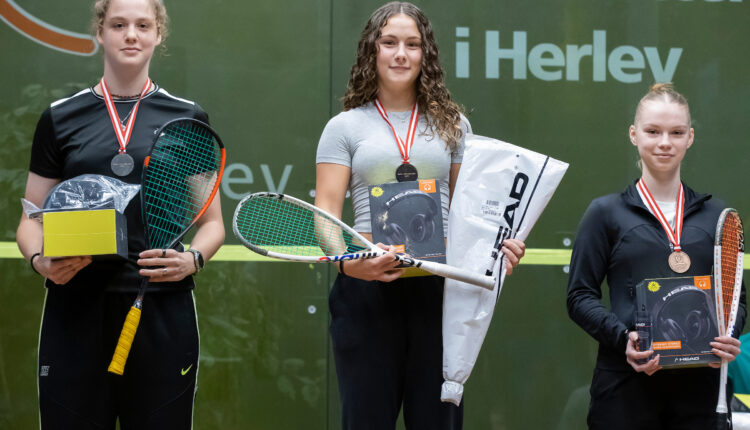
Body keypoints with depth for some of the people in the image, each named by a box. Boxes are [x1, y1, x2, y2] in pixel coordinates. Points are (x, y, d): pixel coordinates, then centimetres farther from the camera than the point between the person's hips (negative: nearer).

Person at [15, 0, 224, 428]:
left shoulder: (189, 118, 9)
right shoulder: (61, 118, 9)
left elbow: (212, 222, 12)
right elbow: (33, 219, 12)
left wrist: (193, 259, -9)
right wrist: (40, 259, -10)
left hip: (163, 311, 0)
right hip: (76, 312, 0)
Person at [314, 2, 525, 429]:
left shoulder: (452, 124, 14)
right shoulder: (344, 127, 7)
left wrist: (498, 245, -4)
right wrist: (349, 261, -21)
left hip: (439, 291, 2)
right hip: (367, 291, -1)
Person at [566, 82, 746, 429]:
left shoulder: (715, 215, 11)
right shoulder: (605, 213, 4)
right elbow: (580, 295, 1)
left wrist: (730, 337, -8)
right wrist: (622, 338, -16)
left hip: (697, 383, 2)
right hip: (626, 384, -2)